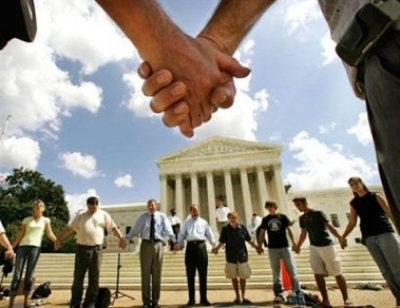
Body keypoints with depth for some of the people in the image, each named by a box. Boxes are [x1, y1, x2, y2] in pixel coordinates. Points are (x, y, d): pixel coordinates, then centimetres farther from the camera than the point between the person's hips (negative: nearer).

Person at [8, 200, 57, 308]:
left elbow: (50, 234, 5)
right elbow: (20, 235, 8)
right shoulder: (27, 219, 8)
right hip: (22, 247, 1)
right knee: (17, 274, 1)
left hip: (35, 247, 0)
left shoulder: (46, 220, 8)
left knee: (29, 275, 3)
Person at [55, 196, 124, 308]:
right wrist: (59, 239, 4)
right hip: (82, 248, 1)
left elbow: (113, 228, 2)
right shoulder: (80, 216, 9)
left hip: (96, 249, -1)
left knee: (94, 277, 4)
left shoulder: (104, 215, 4)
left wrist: (121, 238, -7)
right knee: (78, 277, 7)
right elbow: (69, 229, 11)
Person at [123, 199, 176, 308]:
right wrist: (125, 240, -7)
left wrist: (174, 241, -23)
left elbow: (168, 230, -8)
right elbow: (134, 230, 3)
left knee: (157, 274, 7)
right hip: (146, 244, 1)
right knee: (145, 273, 6)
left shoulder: (162, 216, 4)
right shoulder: (143, 217, 7)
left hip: (158, 245, 0)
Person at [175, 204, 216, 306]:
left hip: (201, 246, 0)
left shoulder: (204, 222, 13)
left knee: (203, 274, 4)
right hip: (190, 246, 0)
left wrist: (214, 245, -1)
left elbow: (210, 234, 9)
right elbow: (182, 234, 8)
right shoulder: (186, 222, 14)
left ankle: (203, 299, 15)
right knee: (190, 274, 6)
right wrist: (179, 244, -8)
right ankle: (191, 299, 18)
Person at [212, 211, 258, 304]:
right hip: (231, 257, 0)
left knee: (243, 277, 9)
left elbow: (249, 240, 6)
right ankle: (237, 297, 26)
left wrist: (256, 247, -3)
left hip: (242, 256, 1)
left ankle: (243, 297, 26)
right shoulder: (225, 228, -7)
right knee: (234, 277, 10)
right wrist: (217, 248, -17)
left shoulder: (243, 228, -5)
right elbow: (222, 241, -2)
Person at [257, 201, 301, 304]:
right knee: (276, 273, 5)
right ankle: (280, 295, 12)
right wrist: (260, 246, 3)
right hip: (272, 248, 1)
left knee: (292, 270, 3)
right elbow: (262, 233, 7)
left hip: (285, 247, -1)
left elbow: (289, 230, 3)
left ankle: (297, 292, 16)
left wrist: (294, 243, -4)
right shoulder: (265, 219, 4)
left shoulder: (283, 217, 0)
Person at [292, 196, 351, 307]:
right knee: (318, 274, 4)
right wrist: (298, 246, 20)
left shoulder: (318, 213, -7)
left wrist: (339, 237, -28)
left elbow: (329, 226, -13)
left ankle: (346, 298, 18)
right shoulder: (302, 218, 9)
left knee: (337, 274, 3)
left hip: (326, 245, -5)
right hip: (313, 247, 6)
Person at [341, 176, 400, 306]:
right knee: (386, 271, 2)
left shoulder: (375, 196, 6)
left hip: (384, 233, -3)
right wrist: (342, 237, 8)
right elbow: (352, 223, 14)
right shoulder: (354, 203, 13)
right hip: (369, 238, 3)